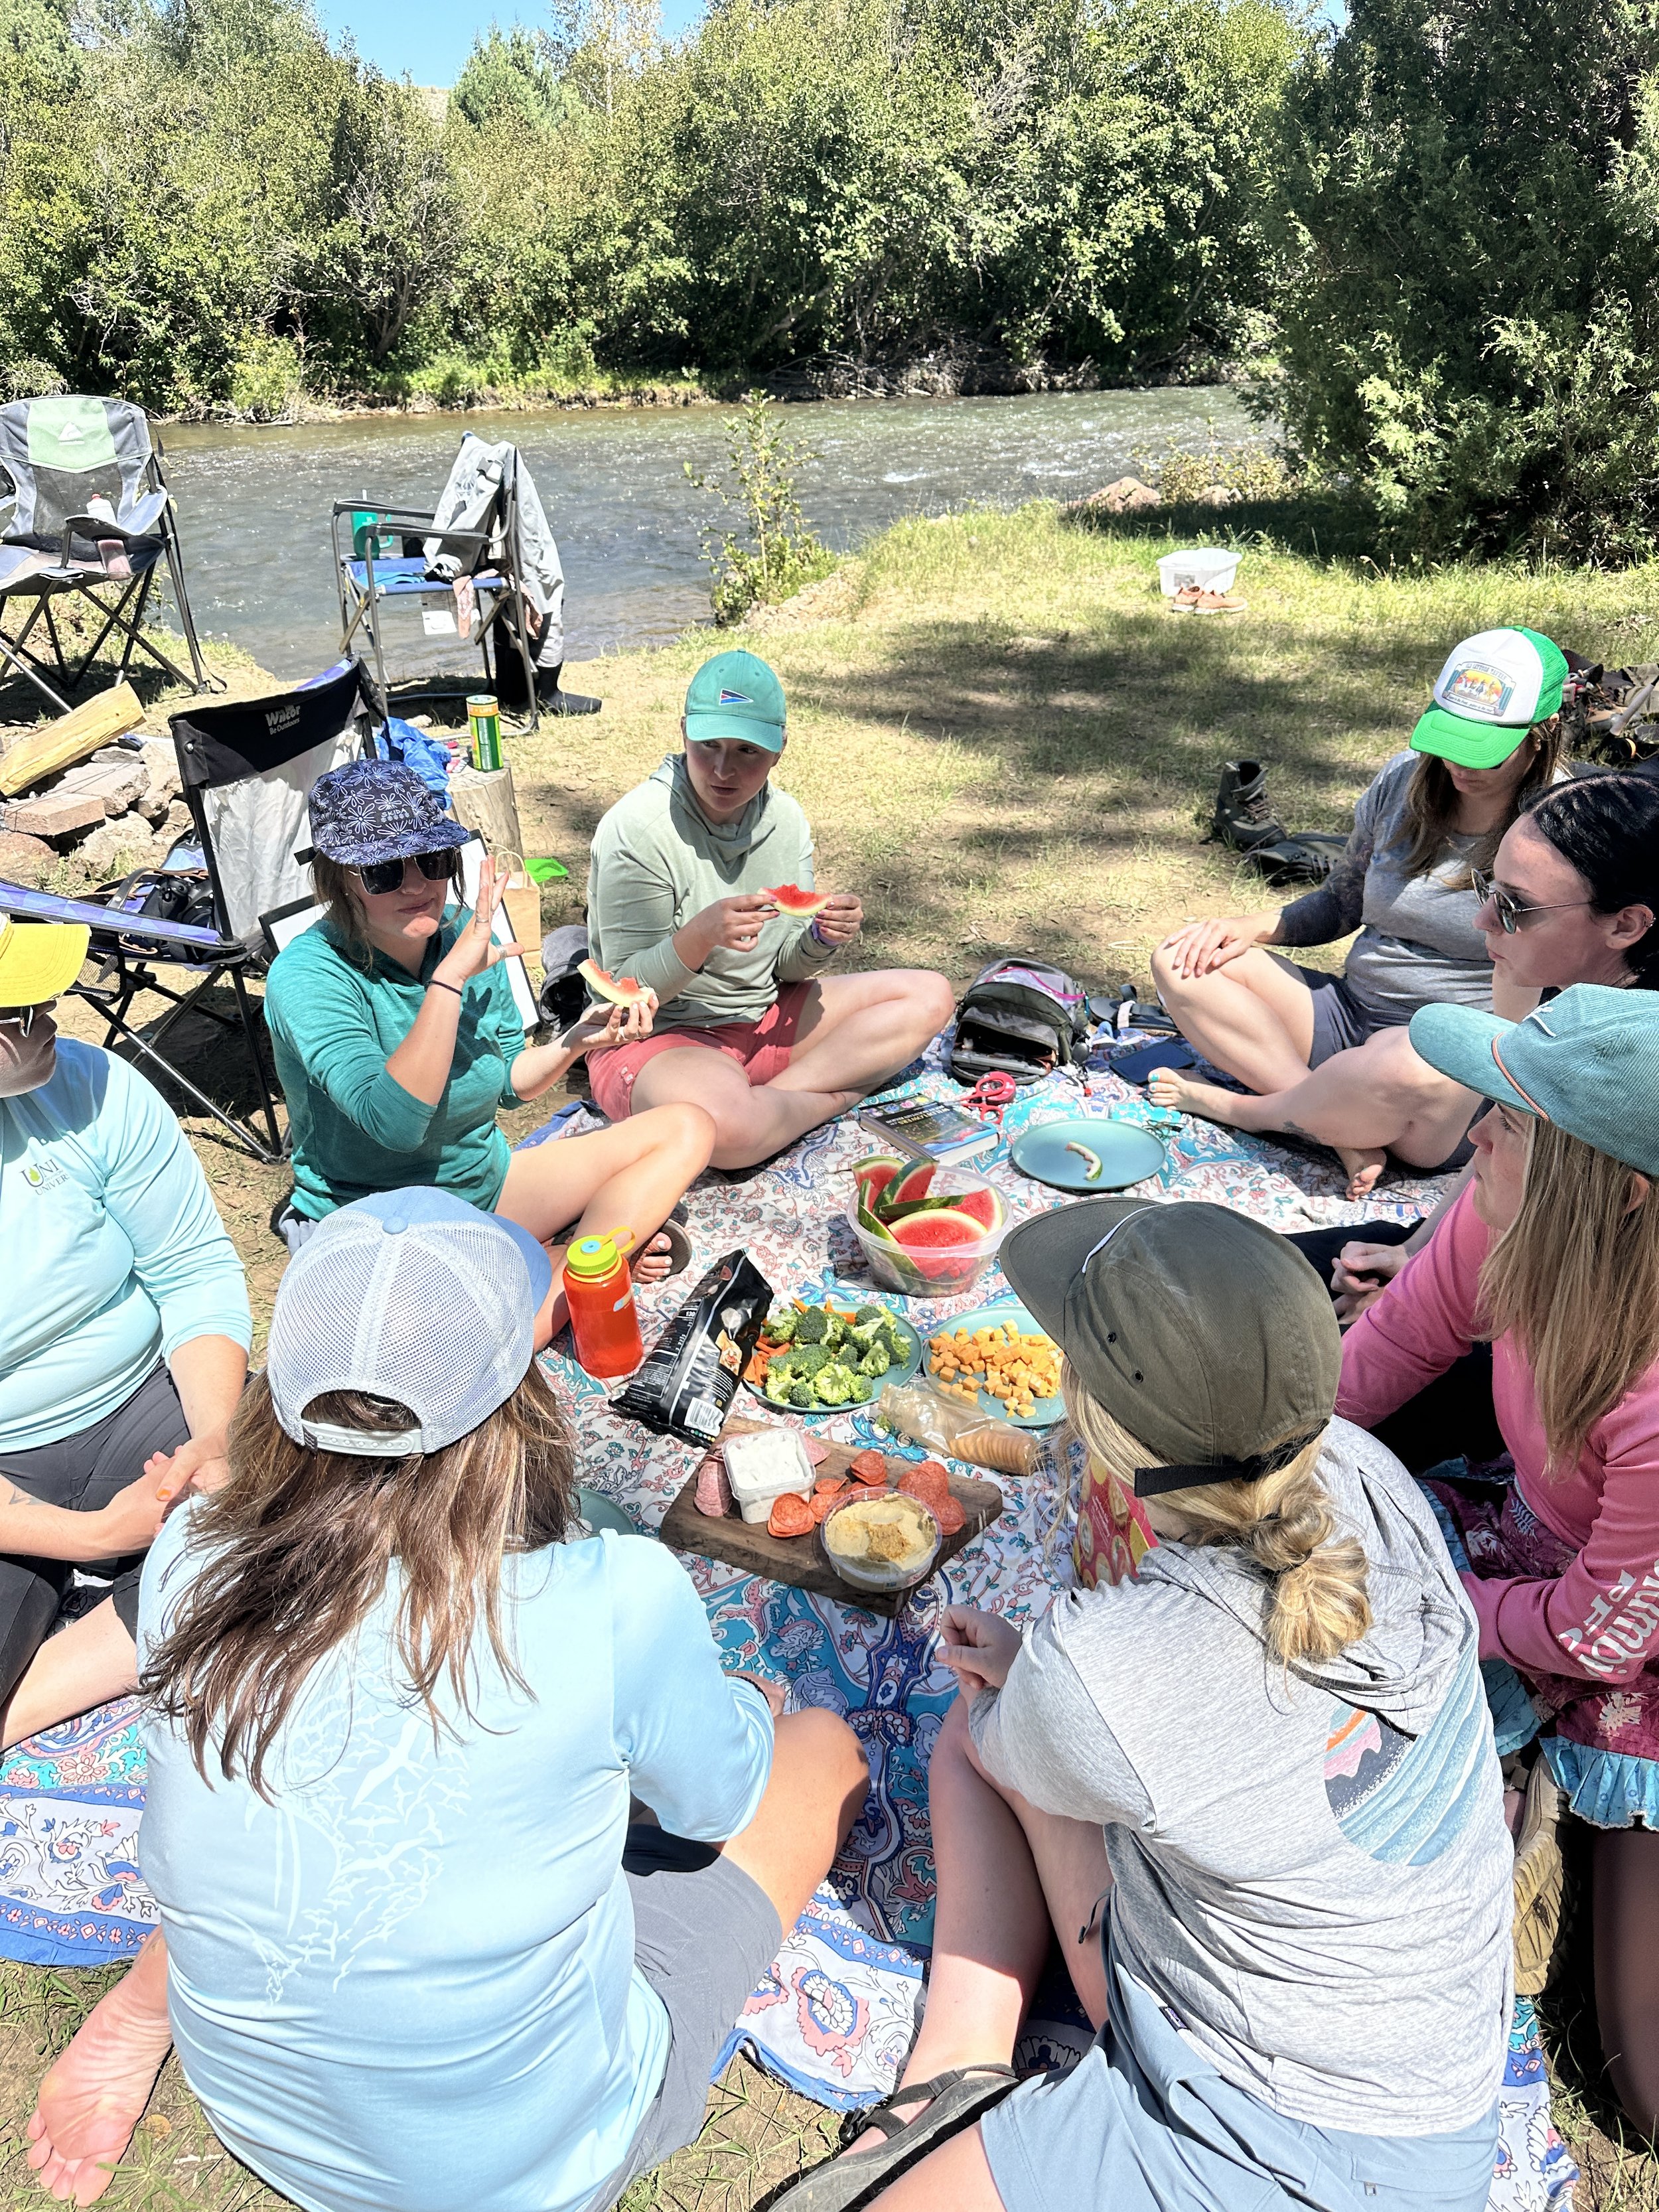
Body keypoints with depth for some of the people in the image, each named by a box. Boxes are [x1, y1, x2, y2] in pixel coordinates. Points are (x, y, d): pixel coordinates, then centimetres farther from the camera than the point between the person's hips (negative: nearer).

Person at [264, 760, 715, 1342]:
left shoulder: (468, 938, -2)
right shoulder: (307, 976, -20)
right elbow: (394, 1122, -34)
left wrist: (577, 1040, -8)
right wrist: (450, 978, -35)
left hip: (488, 1185, 7)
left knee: (687, 1129, -3)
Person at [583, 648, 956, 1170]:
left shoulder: (786, 819, 1)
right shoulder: (637, 828, -18)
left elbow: (786, 969, 6)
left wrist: (821, 940, -17)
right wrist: (701, 936, -34)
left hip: (763, 1020, 7)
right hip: (656, 1038, -7)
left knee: (929, 996, 3)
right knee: (716, 1122, -42)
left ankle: (782, 1096, -14)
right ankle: (838, 1093, -9)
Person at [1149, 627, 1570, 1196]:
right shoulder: (1407, 779, 5)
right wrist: (1254, 927, -1)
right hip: (1350, 1015, 6)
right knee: (1181, 964, -10)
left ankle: (1237, 1105, -14)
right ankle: (1344, 1129, -22)